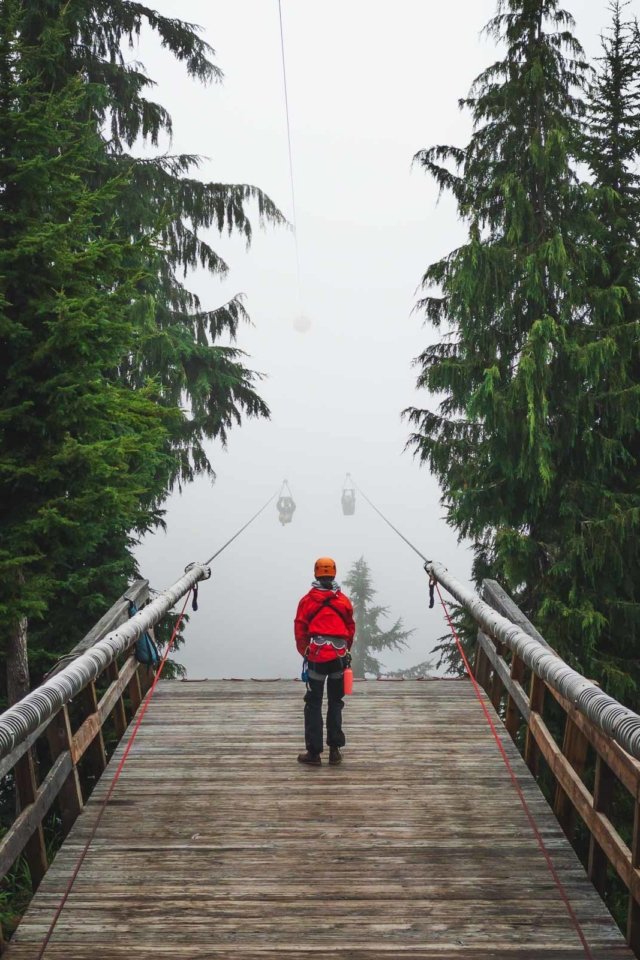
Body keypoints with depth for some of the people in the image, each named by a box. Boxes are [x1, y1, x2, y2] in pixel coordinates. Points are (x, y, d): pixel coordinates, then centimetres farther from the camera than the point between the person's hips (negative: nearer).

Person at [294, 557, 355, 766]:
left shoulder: (307, 600, -3)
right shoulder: (344, 600, 4)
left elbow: (300, 630, -1)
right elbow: (351, 630, 8)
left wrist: (304, 652, 13)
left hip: (316, 657, -2)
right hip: (339, 657, 2)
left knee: (313, 704, 4)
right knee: (335, 703, 14)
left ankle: (314, 752, 3)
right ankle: (335, 749, 11)